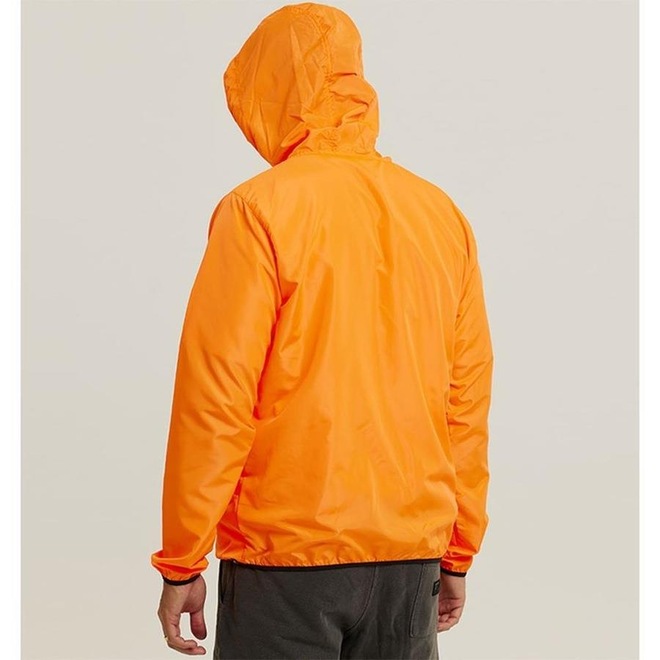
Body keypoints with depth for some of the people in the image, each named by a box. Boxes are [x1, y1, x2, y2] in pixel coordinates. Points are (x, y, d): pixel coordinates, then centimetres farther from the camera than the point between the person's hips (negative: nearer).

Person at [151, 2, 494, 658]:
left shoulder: (259, 208, -10)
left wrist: (180, 563, -4)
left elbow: (215, 396, -13)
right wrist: (458, 555, 15)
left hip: (284, 558, -4)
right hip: (413, 554, 5)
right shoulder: (442, 213, 5)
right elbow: (469, 391, 7)